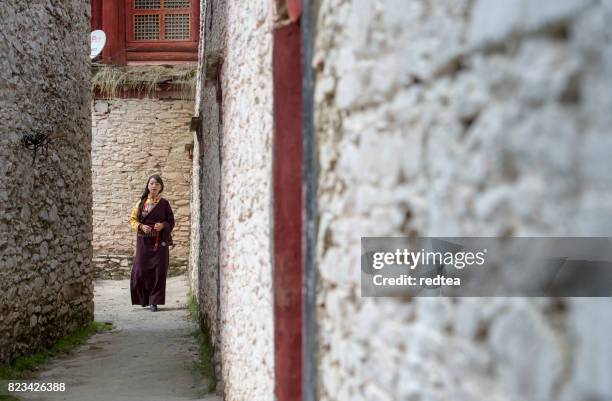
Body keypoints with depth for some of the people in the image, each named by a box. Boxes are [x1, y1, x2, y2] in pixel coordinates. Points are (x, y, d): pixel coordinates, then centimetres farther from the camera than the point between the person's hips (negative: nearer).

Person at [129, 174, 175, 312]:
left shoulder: (164, 203, 5)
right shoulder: (141, 202, 7)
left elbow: (171, 222, 6)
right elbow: (133, 220, 8)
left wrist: (163, 225, -15)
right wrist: (141, 226, -11)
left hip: (159, 242, -1)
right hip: (144, 242, 1)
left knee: (159, 271, -7)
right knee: (140, 271, -4)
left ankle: (154, 302, 2)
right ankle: (144, 299, 18)